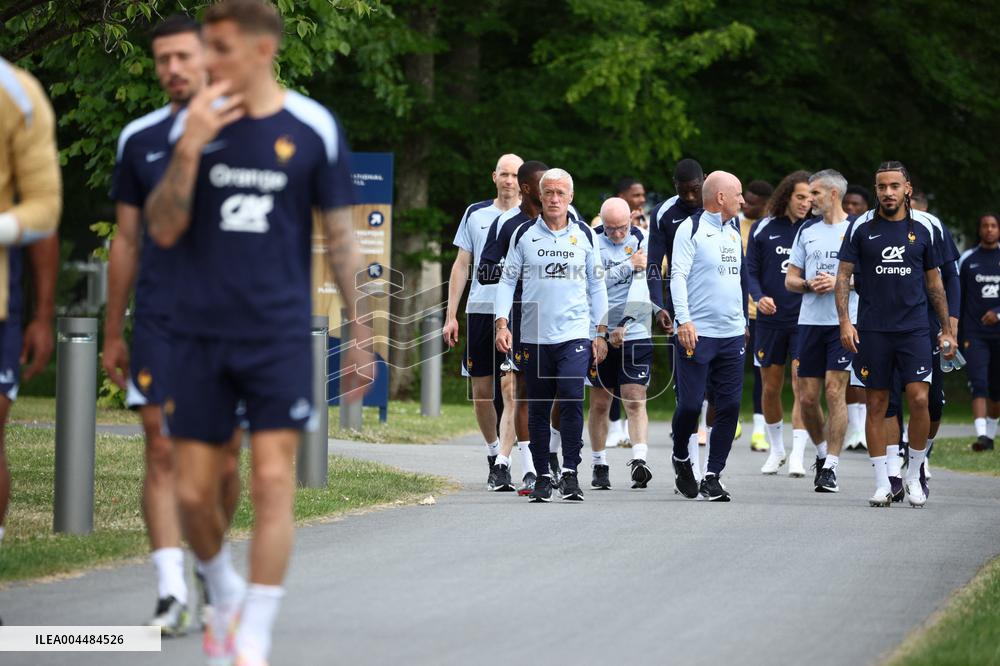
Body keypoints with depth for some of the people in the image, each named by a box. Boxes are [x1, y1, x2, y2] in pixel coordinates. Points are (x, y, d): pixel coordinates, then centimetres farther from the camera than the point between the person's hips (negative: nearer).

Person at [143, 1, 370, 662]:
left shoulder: (314, 128, -1)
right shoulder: (193, 124, 2)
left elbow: (341, 237, 4)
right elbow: (163, 231, -3)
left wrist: (360, 333, 1)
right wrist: (189, 149, -17)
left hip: (279, 335, -2)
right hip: (200, 334, 2)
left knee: (273, 483, -10)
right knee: (194, 492, 4)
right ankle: (225, 595, 33)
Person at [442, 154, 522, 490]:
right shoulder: (475, 214, 10)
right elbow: (461, 265, 12)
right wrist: (451, 315, 7)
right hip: (479, 311, 3)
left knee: (512, 391, -11)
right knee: (481, 391, 7)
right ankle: (492, 452, 25)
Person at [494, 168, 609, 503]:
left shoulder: (585, 235, 7)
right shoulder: (524, 234, 6)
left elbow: (596, 284, 12)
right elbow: (507, 280, 7)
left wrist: (601, 331, 8)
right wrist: (502, 323, -4)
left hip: (575, 333, -1)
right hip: (534, 334, 1)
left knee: (572, 397, -16)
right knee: (538, 408, 4)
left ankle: (569, 472, -10)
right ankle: (542, 477, 13)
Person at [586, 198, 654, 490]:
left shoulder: (642, 242, -2)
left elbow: (641, 287, -13)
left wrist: (624, 324, -24)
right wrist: (628, 266, -16)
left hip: (635, 334, -1)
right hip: (599, 334, 1)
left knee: (635, 400, -10)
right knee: (599, 403, 7)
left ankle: (640, 460, -18)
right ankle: (600, 465, 17)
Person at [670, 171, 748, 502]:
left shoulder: (734, 231, 17)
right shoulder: (691, 229, -5)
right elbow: (678, 276, -11)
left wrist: (744, 322, 25)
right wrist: (684, 320, -21)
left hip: (732, 335, 6)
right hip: (697, 334, -6)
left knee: (730, 406, -1)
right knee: (690, 404, -7)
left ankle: (713, 476, 5)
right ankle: (681, 458, 21)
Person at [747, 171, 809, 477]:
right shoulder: (763, 229, 3)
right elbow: (751, 271, 5)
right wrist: (759, 297, -14)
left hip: (805, 320, -2)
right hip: (770, 319, 2)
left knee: (802, 387, -11)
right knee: (771, 389, 10)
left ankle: (797, 456, -11)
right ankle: (776, 450, 29)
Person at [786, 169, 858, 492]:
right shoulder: (807, 230, 14)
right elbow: (790, 279, 15)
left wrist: (840, 283, -15)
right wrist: (809, 285, -6)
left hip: (844, 323, -5)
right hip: (810, 321, 5)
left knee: (835, 391, -11)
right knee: (807, 398, 4)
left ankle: (831, 468, -8)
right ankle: (822, 451, 28)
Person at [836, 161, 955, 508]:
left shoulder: (923, 228, 7)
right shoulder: (862, 227, 3)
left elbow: (934, 282, 14)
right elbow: (843, 276, 3)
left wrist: (947, 329, 12)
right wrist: (844, 322, -9)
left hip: (914, 329, 0)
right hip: (872, 331, 0)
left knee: (919, 399, -11)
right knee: (876, 405, 2)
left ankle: (913, 476, 5)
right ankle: (882, 483, 9)